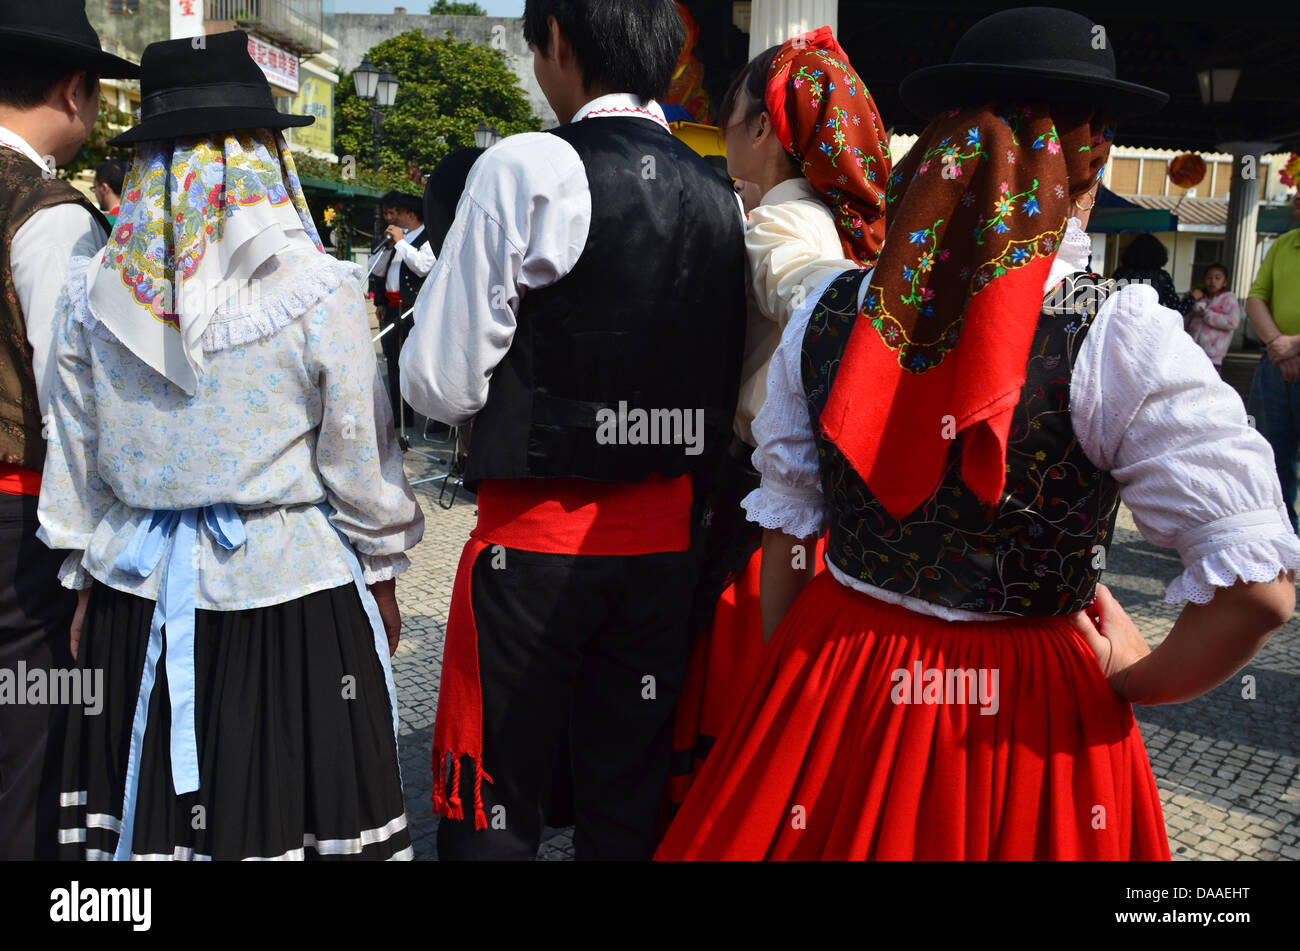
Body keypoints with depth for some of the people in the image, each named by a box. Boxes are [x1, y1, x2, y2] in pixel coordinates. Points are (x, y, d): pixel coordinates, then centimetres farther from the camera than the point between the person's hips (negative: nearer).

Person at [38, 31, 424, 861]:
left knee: (143, 814, 16)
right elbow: (360, 461, -6)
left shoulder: (97, 290, -1)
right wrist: (384, 571, 8)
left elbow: (76, 457, 7)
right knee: (283, 801, 10)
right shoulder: (321, 292, -12)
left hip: (139, 592, 4)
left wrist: (86, 579, 19)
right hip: (289, 590, -3)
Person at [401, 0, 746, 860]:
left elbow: (441, 383, -12)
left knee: (497, 811, 10)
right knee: (629, 805, 17)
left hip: (536, 539, -5)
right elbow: (731, 396, 10)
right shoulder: (721, 199, 4)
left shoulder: (528, 168, -12)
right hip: (666, 540, 5)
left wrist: (513, 402, 8)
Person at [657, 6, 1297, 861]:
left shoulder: (828, 313, -7)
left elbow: (783, 537, 1)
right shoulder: (1121, 341, -19)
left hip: (830, 694, 3)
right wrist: (1135, 682, -3)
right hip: (1029, 723, -3)